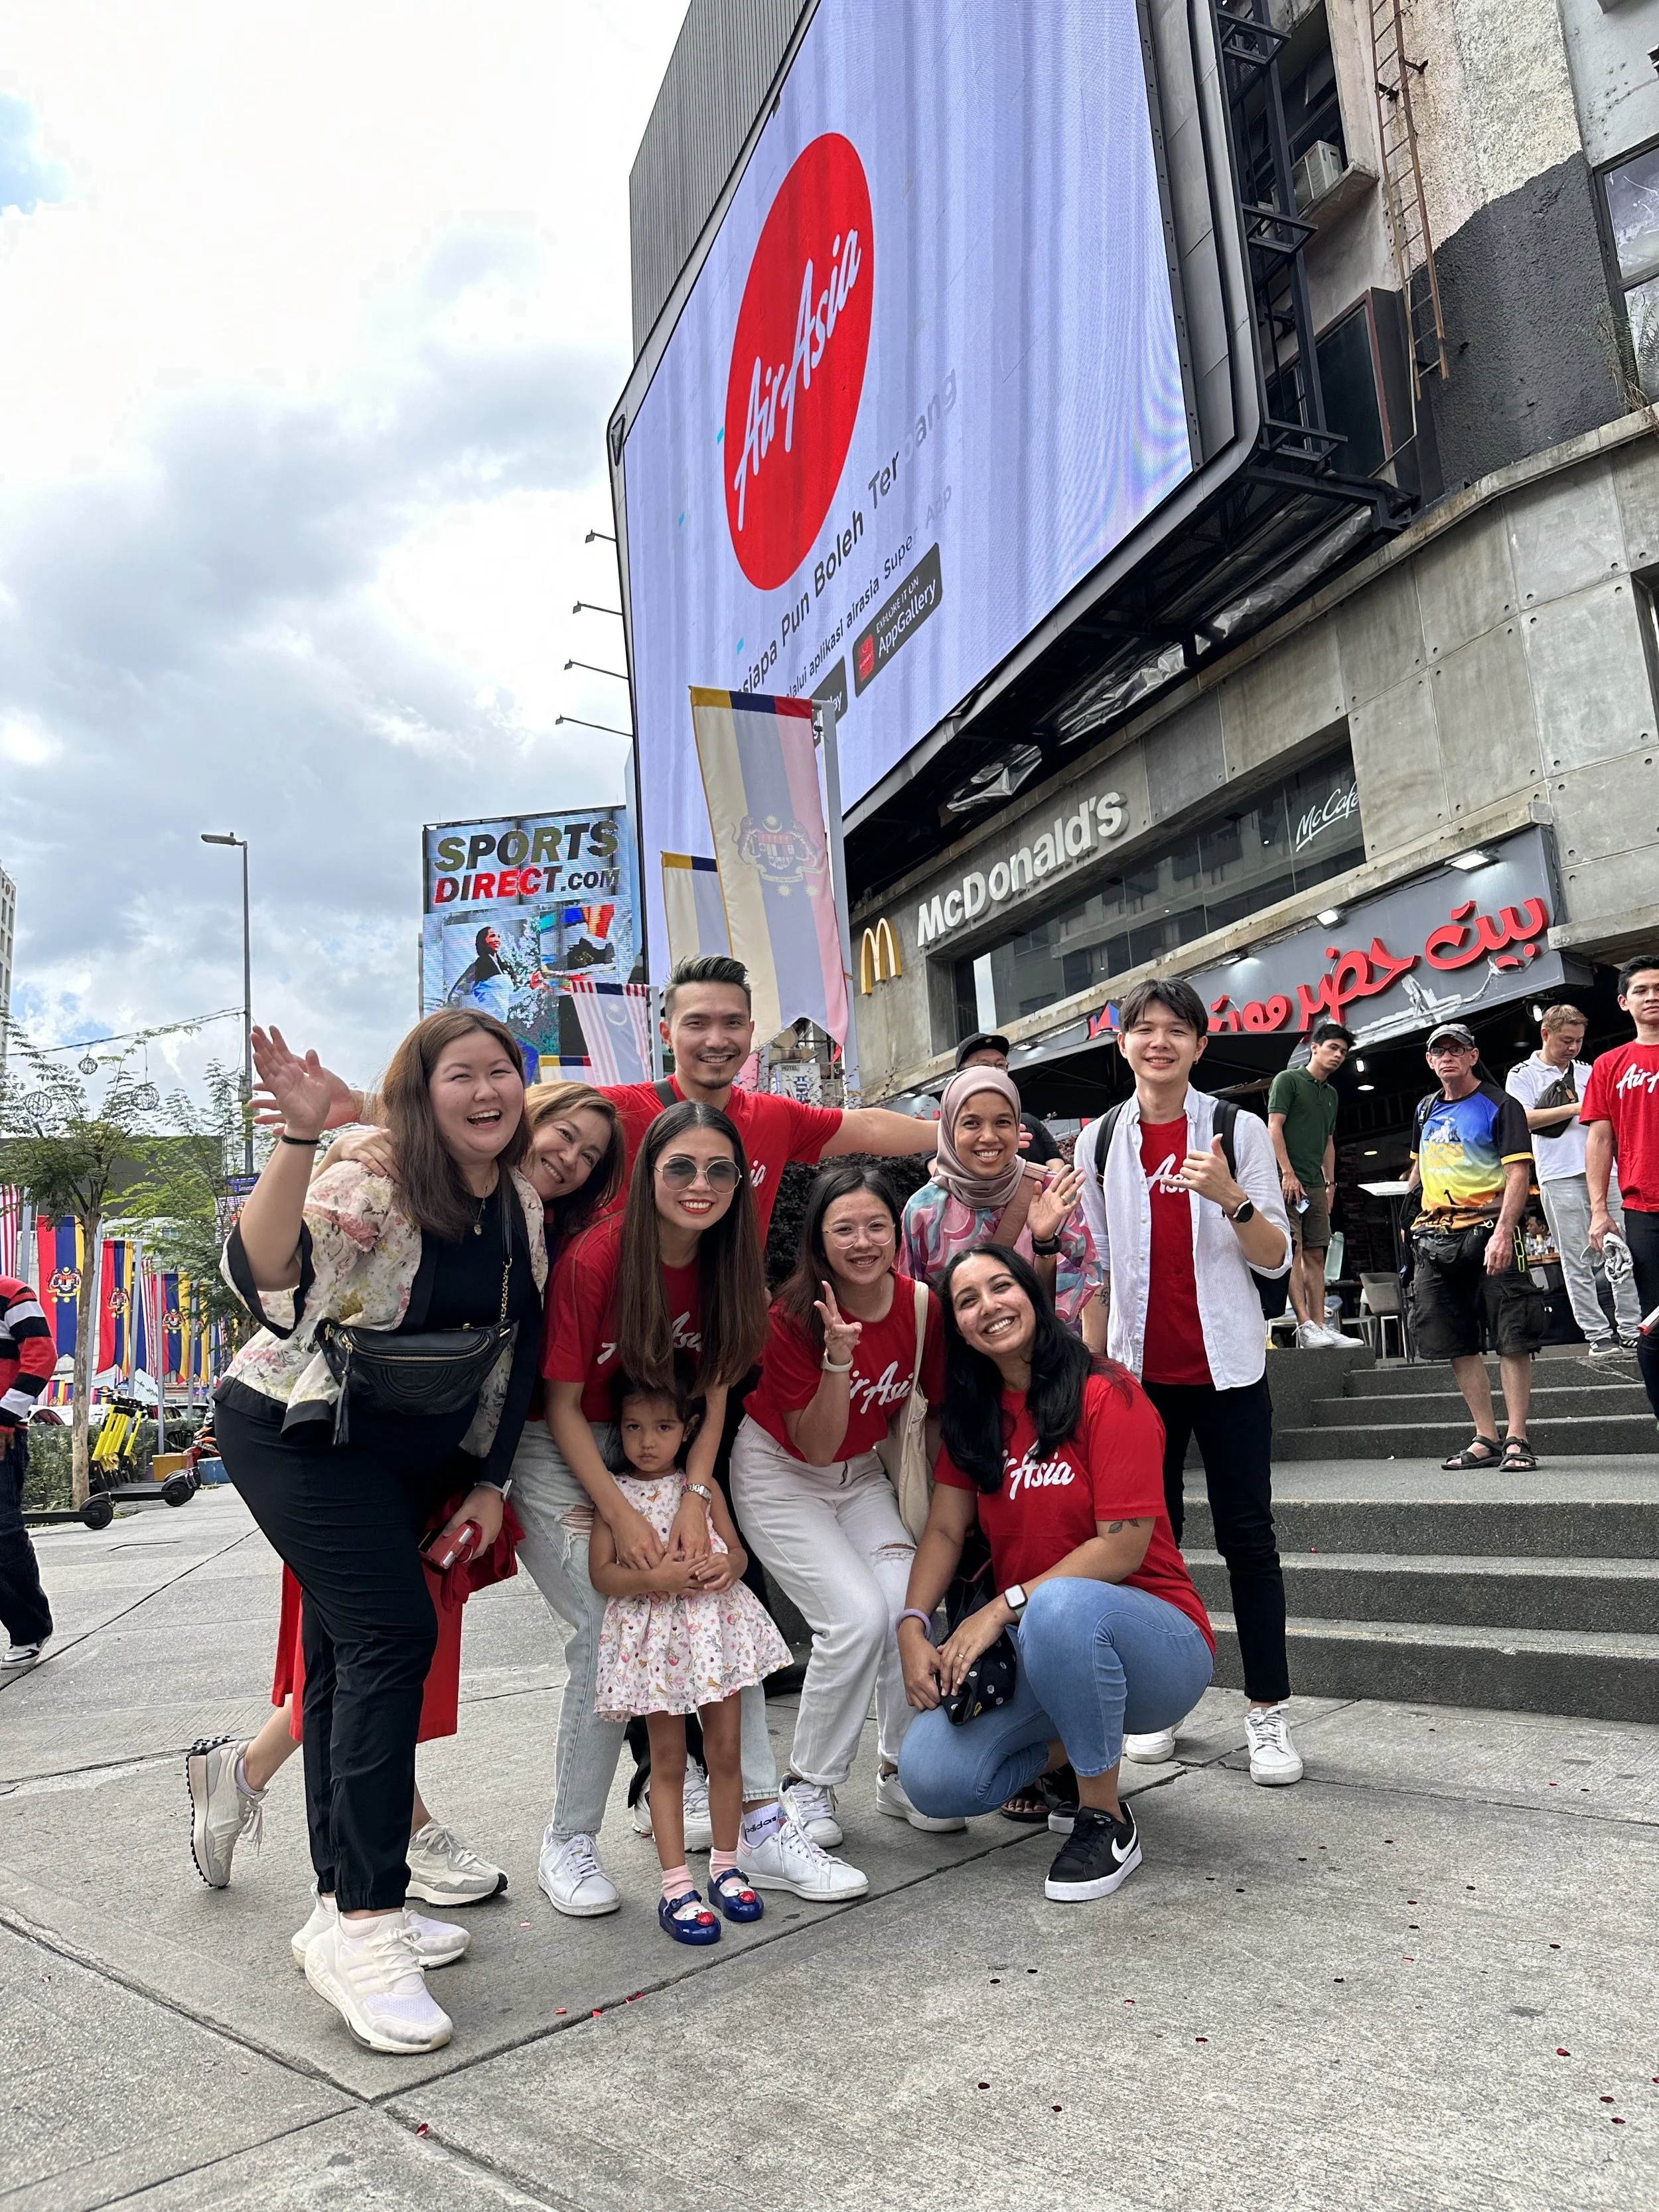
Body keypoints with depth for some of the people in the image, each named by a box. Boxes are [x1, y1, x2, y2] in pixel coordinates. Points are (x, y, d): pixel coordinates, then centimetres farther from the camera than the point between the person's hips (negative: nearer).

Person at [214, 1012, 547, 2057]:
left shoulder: (522, 1199, 0)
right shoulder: (373, 1180, -21)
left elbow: (520, 1347, 6)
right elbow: (263, 1274, -39)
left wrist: (491, 1480, 4)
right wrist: (301, 1134, -50)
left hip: (411, 1453, 7)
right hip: (297, 1432, -6)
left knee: (351, 1657, 11)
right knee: (392, 1635, -17)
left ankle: (351, 1910, 21)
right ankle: (365, 1930, -9)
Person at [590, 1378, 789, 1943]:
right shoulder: (614, 1494, -1)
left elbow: (736, 1548, 9)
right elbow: (601, 1573, -6)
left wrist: (728, 1564, -14)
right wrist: (656, 1578, -21)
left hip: (714, 1624, 2)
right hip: (654, 1635, -2)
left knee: (726, 1749, 8)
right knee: (668, 1758, 5)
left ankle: (725, 1868, 25)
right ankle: (676, 1886, 14)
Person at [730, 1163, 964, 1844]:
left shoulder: (921, 1306, -12)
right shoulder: (792, 1319, -24)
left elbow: (923, 1412, 3)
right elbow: (816, 1446, -22)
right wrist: (838, 1359, -37)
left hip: (862, 1471, 4)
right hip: (781, 1474, -4)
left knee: (908, 1605, -15)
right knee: (858, 1615, -20)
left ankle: (901, 1772, 8)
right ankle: (808, 1784, 1)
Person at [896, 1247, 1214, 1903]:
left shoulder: (1107, 1395, -13)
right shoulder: (975, 1415, 7)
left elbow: (1124, 1548, -19)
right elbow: (943, 1530, 3)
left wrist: (1002, 1608, -21)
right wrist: (912, 1627, -13)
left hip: (1152, 1644, -5)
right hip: (1034, 1651, 6)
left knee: (1060, 1605, -40)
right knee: (930, 1779, -17)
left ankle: (1107, 1822, -16)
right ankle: (1068, 1753, 14)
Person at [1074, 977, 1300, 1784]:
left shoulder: (1238, 1131, -1)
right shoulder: (1099, 1141, 5)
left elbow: (1276, 1259, -3)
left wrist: (1231, 1197, -21)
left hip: (1226, 1362, -2)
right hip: (1140, 1367, 2)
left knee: (1247, 1534, 2)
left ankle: (1268, 1709, 13)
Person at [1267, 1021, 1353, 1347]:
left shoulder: (1331, 1094, 22)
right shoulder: (1288, 1080, -1)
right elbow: (1274, 1128, -9)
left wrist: (1330, 1183, 18)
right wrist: (1288, 1173, -16)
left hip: (1315, 1185, 8)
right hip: (1287, 1180, -8)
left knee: (1315, 1255, 5)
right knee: (1292, 1250, -12)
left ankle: (1319, 1325, 5)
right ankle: (1305, 1325, -17)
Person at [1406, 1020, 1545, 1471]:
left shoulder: (1499, 1106, -3)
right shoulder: (1427, 1110, 16)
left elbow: (1519, 1173, -11)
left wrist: (1502, 1232, -22)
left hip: (1487, 1231, -6)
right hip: (1435, 1237, 6)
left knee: (1511, 1339, -5)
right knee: (1458, 1345, 6)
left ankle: (1517, 1439, 2)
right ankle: (1486, 1439, 14)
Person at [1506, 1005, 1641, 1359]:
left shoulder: (1587, 1072, 19)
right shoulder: (1523, 1075, 5)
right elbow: (1523, 1119, -10)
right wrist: (1576, 1108, -11)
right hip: (1560, 1177, -4)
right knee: (1577, 1260, -2)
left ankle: (1632, 1328, 6)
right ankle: (1597, 1334, 2)